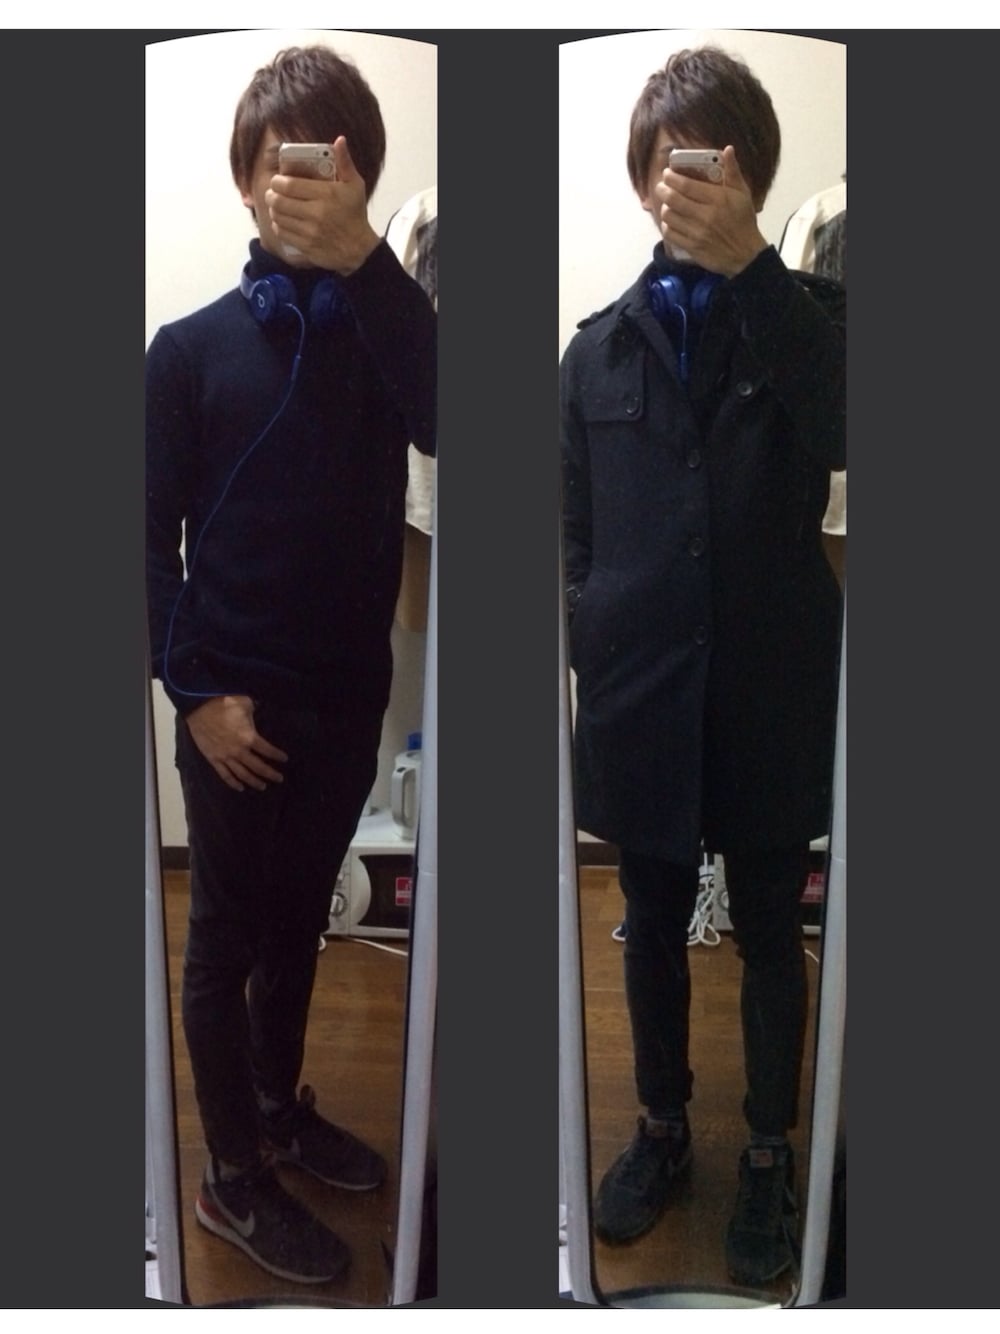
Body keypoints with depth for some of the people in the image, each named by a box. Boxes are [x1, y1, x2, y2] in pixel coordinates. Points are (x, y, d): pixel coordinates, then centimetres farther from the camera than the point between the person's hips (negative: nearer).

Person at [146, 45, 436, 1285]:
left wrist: (365, 258, -30)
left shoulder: (385, 329, 1)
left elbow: (444, 426, -21)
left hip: (348, 694, 3)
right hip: (236, 702, -3)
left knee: (299, 921, 20)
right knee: (227, 938, 10)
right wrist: (194, 690, -10)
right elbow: (149, 535, -4)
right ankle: (232, 1177, 27)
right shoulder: (192, 346, -5)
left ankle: (280, 1103, 42)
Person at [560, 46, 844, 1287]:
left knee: (769, 934, 13)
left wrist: (749, 264, -25)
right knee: (653, 926, 16)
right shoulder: (599, 347, 3)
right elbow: (579, 542, 4)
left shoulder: (805, 315, 2)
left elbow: (839, 436, -20)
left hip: (768, 691, -1)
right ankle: (661, 1124, 37)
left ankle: (769, 1153, 33)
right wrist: (598, 678, -1)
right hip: (641, 694, 1)